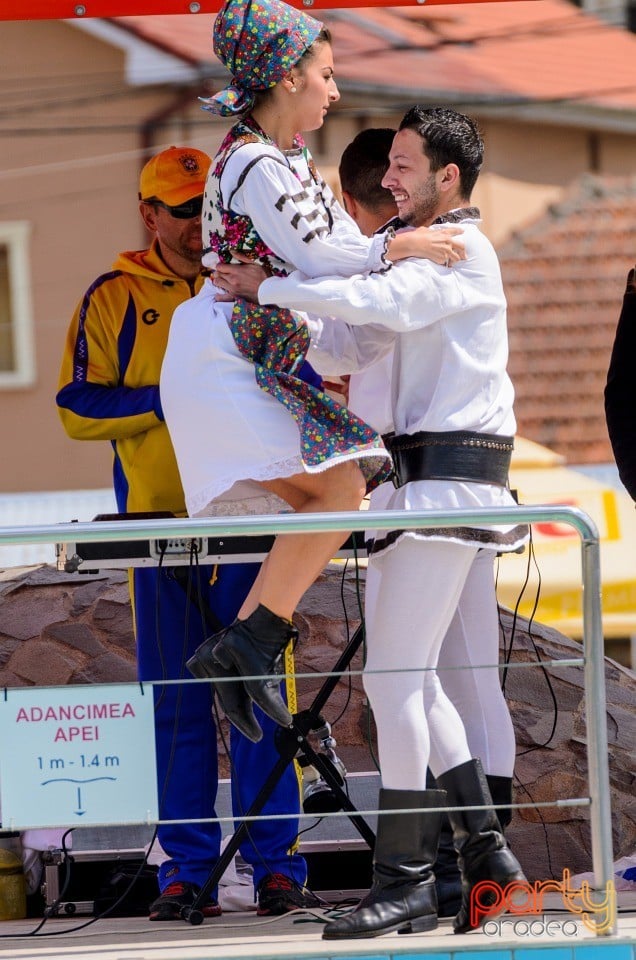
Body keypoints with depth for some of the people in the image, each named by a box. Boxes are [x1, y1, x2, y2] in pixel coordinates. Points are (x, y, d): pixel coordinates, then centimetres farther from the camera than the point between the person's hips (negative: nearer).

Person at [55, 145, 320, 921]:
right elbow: (76, 408, 3)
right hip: (160, 521, 0)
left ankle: (276, 864, 0)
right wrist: (169, 399, -10)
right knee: (177, 703, 1)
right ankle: (188, 868, 6)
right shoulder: (114, 300, 8)